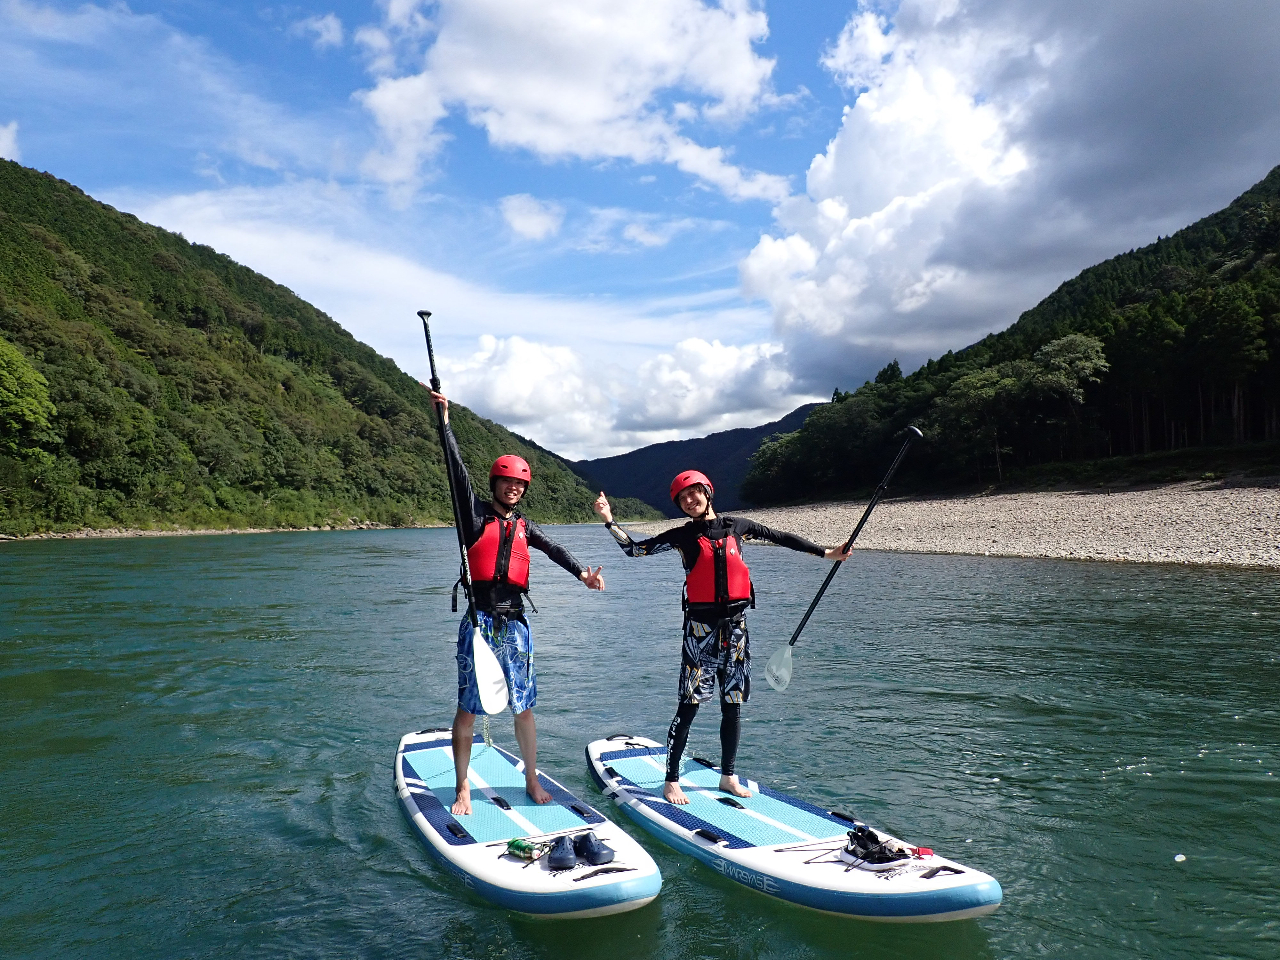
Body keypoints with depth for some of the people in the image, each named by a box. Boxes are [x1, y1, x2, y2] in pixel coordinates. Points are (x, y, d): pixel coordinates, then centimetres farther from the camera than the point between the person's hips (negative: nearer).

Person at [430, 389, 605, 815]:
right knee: (467, 709, -1)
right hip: (479, 621, -4)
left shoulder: (524, 526, 16)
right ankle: (462, 789, 11)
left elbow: (552, 549, 1)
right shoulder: (476, 513, 4)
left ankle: (532, 781, 21)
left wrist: (582, 572, -17)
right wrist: (445, 419, -6)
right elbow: (457, 468, -4)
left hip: (515, 624, 4)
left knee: (524, 707, 8)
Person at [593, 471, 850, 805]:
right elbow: (636, 549, -2)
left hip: (736, 625, 4)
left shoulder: (737, 526, 8)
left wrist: (826, 552, 23)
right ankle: (671, 781, 4)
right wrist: (609, 521, -15)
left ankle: (728, 776, 24)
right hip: (701, 626, -3)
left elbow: (780, 537, 18)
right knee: (689, 704, -6)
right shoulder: (682, 536, 1)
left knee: (733, 704, 10)